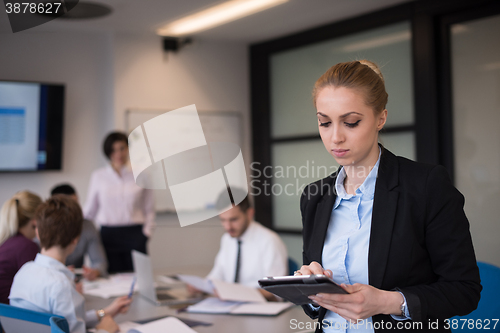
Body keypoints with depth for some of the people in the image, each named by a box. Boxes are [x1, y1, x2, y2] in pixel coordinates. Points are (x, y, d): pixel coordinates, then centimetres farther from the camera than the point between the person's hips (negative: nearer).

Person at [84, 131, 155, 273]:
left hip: (134, 234, -1)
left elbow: (149, 209, 10)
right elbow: (90, 209, 14)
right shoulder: (98, 176, 7)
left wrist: (146, 231, 0)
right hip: (108, 234, 1)